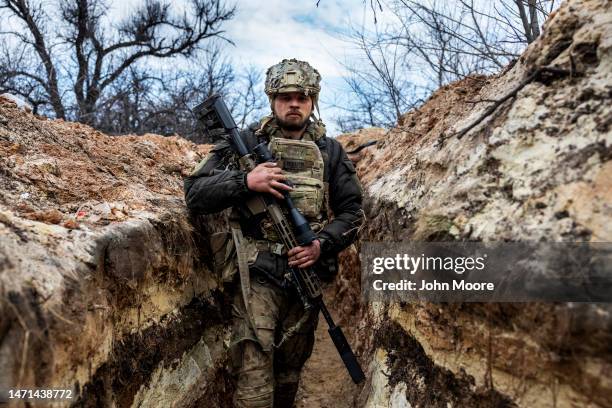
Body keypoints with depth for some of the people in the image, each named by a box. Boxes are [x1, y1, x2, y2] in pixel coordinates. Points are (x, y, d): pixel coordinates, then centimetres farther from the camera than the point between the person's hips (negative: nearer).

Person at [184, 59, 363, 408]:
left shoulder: (331, 152, 6)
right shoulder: (246, 143, -1)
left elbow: (352, 211, 6)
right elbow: (195, 193, -4)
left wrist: (323, 245, -11)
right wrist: (245, 181, -20)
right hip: (259, 276, -3)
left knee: (291, 370, 20)